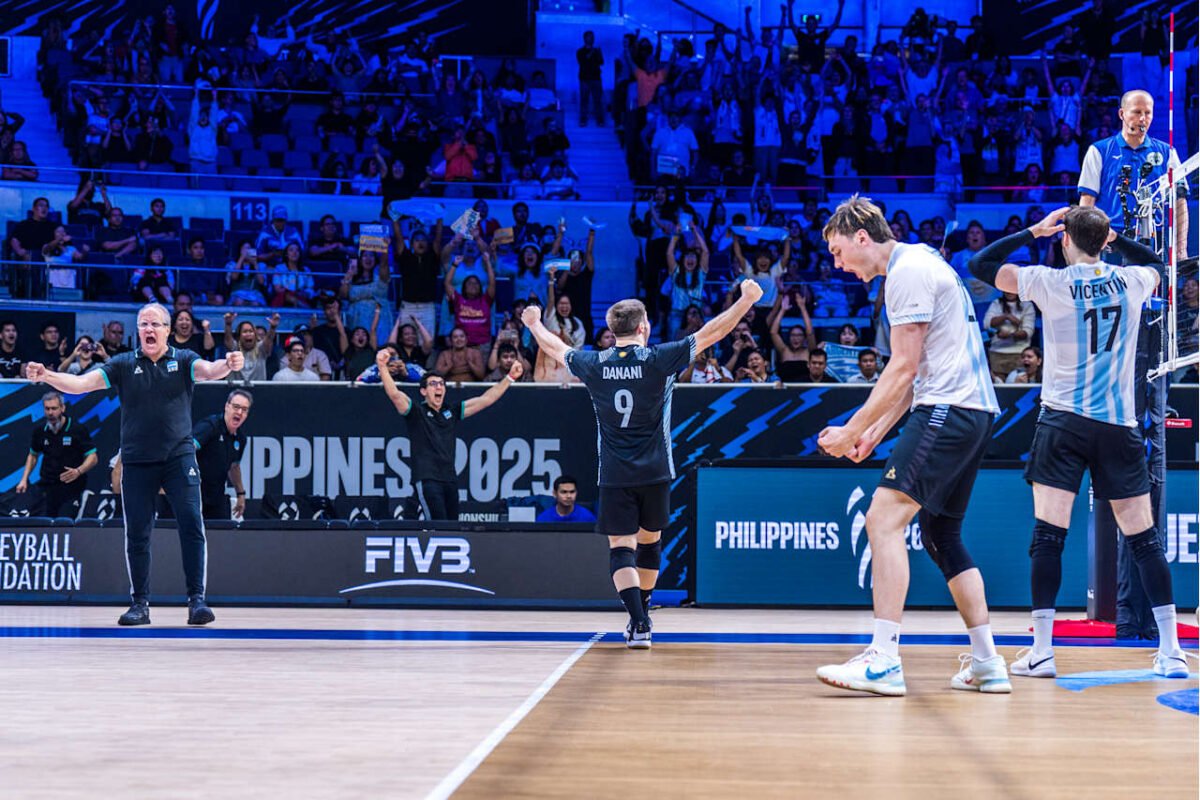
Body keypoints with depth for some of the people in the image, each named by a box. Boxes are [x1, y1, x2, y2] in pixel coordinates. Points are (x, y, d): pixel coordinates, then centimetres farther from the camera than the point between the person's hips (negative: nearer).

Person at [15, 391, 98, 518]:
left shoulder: (78, 430, -6)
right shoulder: (40, 432, 8)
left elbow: (93, 458, -6)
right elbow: (33, 455, 24)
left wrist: (78, 471, -24)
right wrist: (24, 479, 14)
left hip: (71, 488, -5)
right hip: (48, 487, 5)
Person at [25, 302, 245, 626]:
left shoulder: (183, 360, 4)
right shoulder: (124, 365, 6)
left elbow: (209, 370, -15)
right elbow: (82, 383, -1)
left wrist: (228, 365, -38)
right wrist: (46, 376, -18)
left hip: (179, 457, -1)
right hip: (136, 462, 1)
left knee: (191, 525, -10)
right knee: (136, 534, 4)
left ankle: (197, 600, -6)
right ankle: (140, 604, 13)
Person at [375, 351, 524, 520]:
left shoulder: (452, 411, 16)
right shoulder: (417, 411, 2)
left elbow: (486, 399, 18)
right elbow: (394, 394, -15)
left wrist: (510, 377, 15)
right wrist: (382, 367, -30)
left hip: (450, 479, 6)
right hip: (427, 480, -6)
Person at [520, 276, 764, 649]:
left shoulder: (593, 365, -1)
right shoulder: (658, 359, -7)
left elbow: (555, 347, 18)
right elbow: (711, 333, -3)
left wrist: (533, 323, 38)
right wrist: (746, 299, 7)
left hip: (614, 477, 0)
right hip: (655, 472, 0)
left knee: (621, 548, -1)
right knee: (649, 542, 18)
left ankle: (639, 625, -16)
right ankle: (640, 616, 30)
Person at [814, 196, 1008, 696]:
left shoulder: (908, 270, -9)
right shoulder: (922, 263, 22)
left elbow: (904, 369, -14)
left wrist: (852, 430, -10)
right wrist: (874, 434, 19)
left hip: (947, 411, -11)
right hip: (975, 410, 11)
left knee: (884, 518, -17)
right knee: (941, 534, 15)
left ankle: (884, 660, -24)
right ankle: (987, 664, 16)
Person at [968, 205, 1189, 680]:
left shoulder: (1049, 283, -5)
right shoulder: (1131, 282, 5)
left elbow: (980, 265, 5)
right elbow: (1156, 263, 30)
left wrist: (1035, 231, 9)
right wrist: (1111, 235, 23)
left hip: (1063, 422, -3)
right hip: (1120, 425, 3)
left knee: (1048, 535, -1)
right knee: (1144, 538, 7)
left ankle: (1042, 651, -4)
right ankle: (1171, 653, 6)